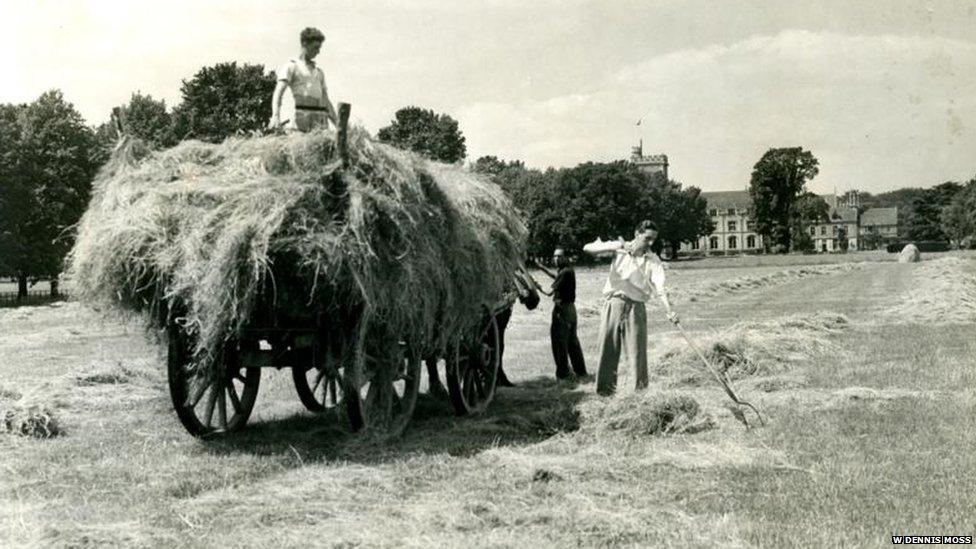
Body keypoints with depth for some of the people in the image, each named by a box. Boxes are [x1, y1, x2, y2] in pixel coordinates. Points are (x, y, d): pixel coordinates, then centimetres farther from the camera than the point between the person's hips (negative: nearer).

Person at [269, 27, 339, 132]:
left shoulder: (319, 72, 27)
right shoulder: (291, 66, 8)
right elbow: (278, 92, -6)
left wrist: (338, 124, 18)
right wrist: (275, 116, -24)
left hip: (322, 119, 5)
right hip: (303, 115, -5)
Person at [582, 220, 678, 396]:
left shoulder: (653, 261, 2)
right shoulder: (618, 248, 3)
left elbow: (659, 288, -11)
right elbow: (587, 248, -7)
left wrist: (669, 311, -29)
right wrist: (618, 246, -19)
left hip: (636, 308, 0)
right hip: (613, 304, 0)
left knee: (638, 353, -2)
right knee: (608, 350, 1)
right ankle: (605, 392, 8)